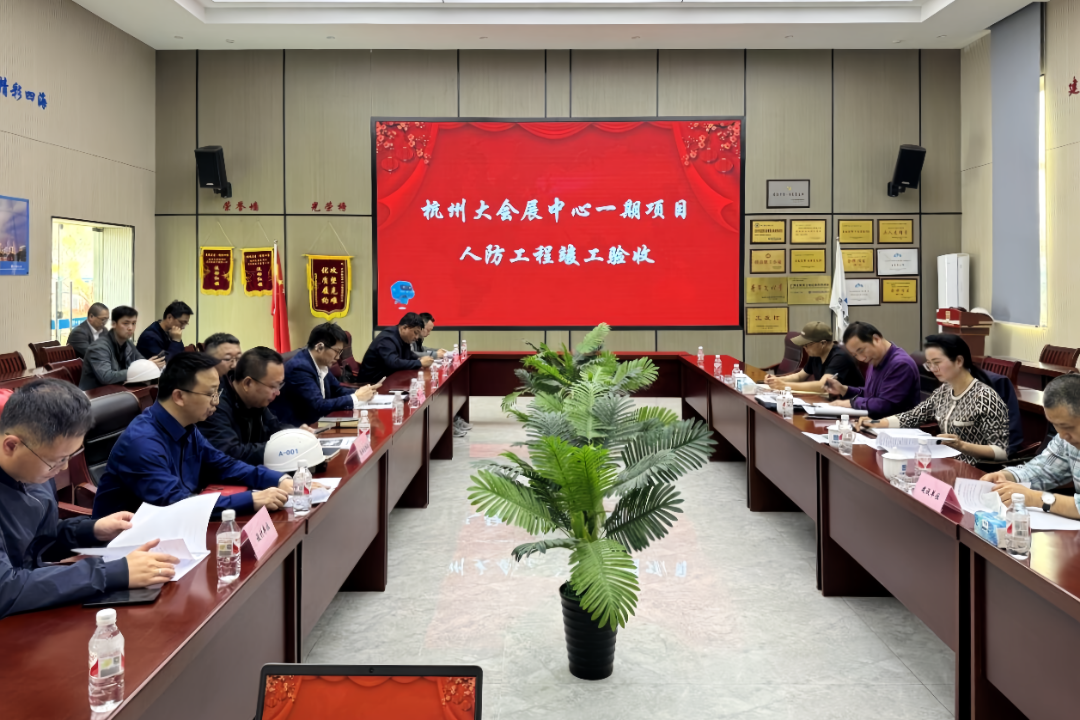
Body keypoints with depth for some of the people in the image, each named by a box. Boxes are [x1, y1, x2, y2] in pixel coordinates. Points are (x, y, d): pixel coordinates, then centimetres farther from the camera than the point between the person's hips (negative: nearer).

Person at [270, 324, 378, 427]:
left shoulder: (321, 364, 4)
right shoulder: (300, 367, -21)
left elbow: (337, 390, 16)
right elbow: (318, 407, -26)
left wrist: (359, 393, -3)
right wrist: (356, 398, -19)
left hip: (309, 423, 8)